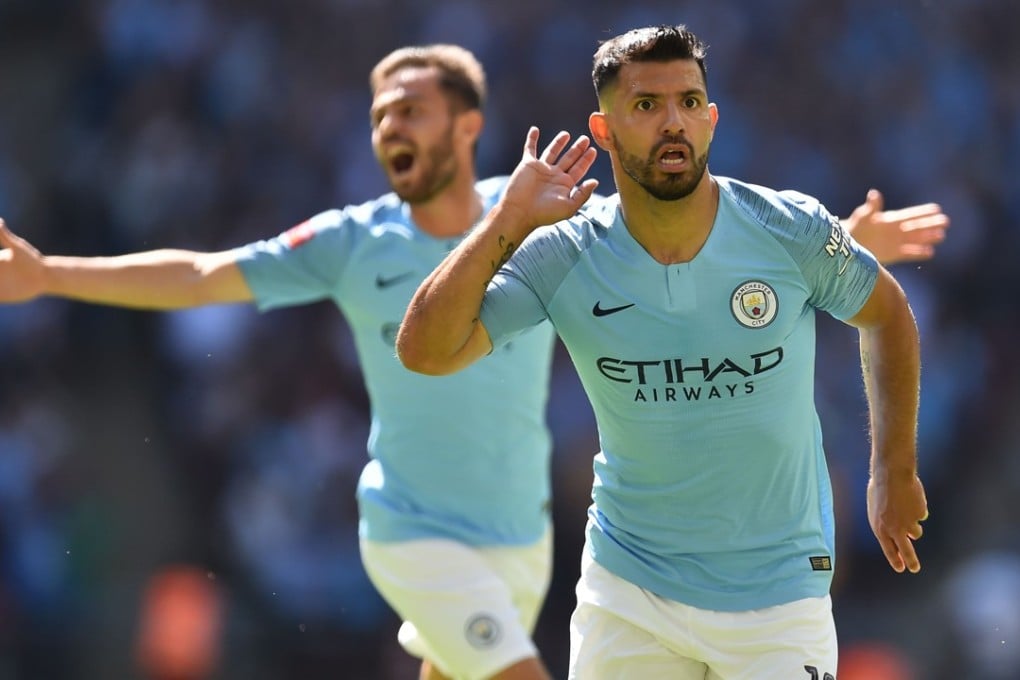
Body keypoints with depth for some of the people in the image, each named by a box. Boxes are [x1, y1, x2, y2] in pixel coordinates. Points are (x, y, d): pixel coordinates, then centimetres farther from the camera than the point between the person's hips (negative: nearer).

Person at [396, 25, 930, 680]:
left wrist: (895, 471, 10)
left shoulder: (793, 230, -10)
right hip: (627, 592, 1)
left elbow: (888, 313, 9)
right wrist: (510, 222, -20)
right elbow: (424, 351, -17)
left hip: (778, 597, -1)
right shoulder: (562, 257, -9)